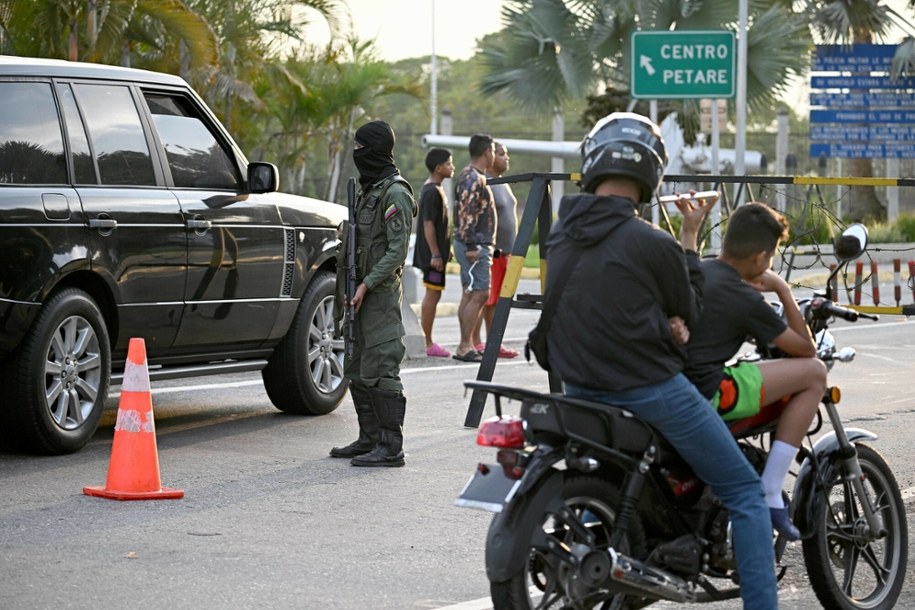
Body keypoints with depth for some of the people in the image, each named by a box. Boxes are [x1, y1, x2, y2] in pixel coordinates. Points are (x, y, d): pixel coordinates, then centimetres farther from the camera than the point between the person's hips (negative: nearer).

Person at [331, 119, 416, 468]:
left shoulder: (395, 193, -12)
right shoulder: (369, 190, 18)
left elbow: (398, 250, -18)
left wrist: (367, 284, -21)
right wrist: (350, 286, 14)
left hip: (380, 294, -10)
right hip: (364, 293, 10)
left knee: (379, 371, -12)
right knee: (357, 370, 14)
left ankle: (391, 447, -11)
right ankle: (369, 439, 22)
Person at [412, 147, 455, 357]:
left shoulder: (436, 190, 15)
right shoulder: (431, 192, -16)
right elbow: (428, 224, -20)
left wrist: (445, 251, 23)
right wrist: (435, 254, -22)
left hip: (437, 251, 10)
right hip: (432, 253, -10)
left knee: (433, 293, 12)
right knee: (433, 293, -8)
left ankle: (427, 341, 16)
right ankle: (427, 343, -6)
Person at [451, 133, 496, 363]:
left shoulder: (469, 176, 17)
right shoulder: (473, 179, -15)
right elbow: (467, 214, -22)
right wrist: (471, 246, -24)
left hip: (476, 245, 11)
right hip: (475, 245, -11)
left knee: (470, 295, 10)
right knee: (479, 294, -11)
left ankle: (466, 346, 12)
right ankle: (465, 346, -11)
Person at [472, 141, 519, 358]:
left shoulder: (504, 184, 18)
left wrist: (511, 249, 21)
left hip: (504, 251, 9)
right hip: (488, 251, -9)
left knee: (496, 300, 10)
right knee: (483, 298, -7)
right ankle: (475, 344, -5)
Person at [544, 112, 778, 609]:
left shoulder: (560, 234, 3)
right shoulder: (651, 244, -17)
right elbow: (691, 310, -1)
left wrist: (663, 320, 6)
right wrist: (690, 238, 6)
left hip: (582, 393, 7)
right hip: (651, 391, -7)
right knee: (744, 492, 3)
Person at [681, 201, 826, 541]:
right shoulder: (746, 300, -7)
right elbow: (806, 350, 3)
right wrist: (783, 292, 8)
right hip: (703, 395, -9)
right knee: (814, 373, -3)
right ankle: (769, 494, -4)